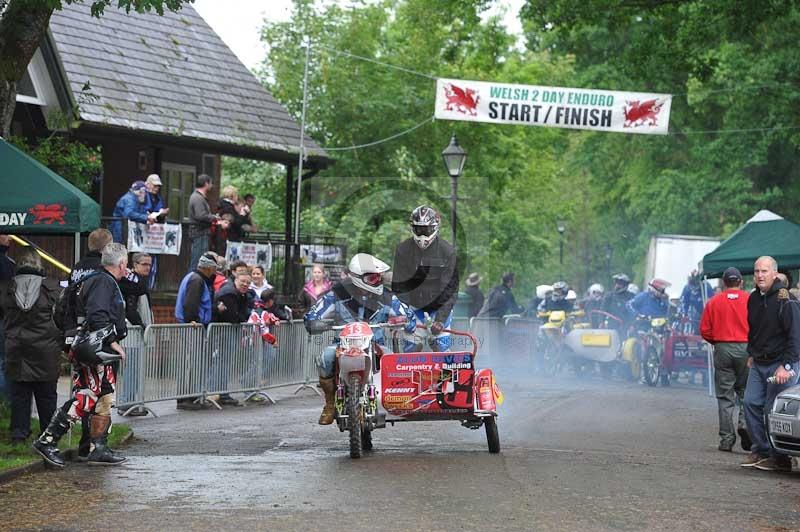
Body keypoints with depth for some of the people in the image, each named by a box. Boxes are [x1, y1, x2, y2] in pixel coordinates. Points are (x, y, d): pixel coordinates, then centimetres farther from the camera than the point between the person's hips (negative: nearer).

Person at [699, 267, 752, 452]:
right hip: (746, 349, -1)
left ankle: (726, 439, 1)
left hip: (722, 349, 1)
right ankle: (744, 422, -12)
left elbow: (704, 330, 2)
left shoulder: (714, 302, 2)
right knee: (745, 391, 12)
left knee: (725, 396, 4)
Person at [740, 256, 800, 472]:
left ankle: (780, 458, 2)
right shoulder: (753, 298, 10)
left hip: (781, 364, -8)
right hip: (759, 364, 8)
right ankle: (760, 450, 13)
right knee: (751, 403, 3)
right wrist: (751, 354, 18)